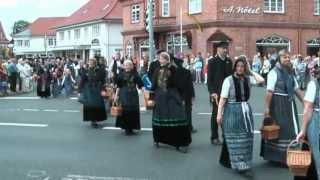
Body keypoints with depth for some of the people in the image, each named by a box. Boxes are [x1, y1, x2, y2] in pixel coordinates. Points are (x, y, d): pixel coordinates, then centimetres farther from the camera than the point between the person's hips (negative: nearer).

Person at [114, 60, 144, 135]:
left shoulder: (135, 74, 2)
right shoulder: (121, 75, -1)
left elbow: (140, 84, 3)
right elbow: (118, 86, 3)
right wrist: (116, 95, 0)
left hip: (133, 94, 2)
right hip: (124, 95, -2)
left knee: (133, 111, 3)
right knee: (125, 111, -4)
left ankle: (131, 127, 13)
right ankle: (127, 128, 4)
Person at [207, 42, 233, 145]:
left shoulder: (229, 61, 10)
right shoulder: (212, 61, -4)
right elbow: (209, 79, -7)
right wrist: (212, 92, -15)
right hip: (216, 93, -4)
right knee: (216, 115, 4)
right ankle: (214, 137, 13)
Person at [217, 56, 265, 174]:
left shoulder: (248, 79, 4)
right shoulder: (229, 80, -8)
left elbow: (261, 80, -12)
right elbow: (223, 98, -10)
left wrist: (250, 71, -3)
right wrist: (219, 114, -15)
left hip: (245, 111, 5)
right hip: (232, 111, -5)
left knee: (245, 139, 12)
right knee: (234, 139, 1)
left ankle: (244, 162, 24)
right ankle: (238, 164, 5)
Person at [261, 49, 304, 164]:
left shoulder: (290, 72, 11)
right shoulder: (274, 72, -12)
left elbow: (296, 89, 16)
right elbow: (269, 91, -16)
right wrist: (267, 107, -20)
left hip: (289, 104, 7)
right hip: (278, 105, -7)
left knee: (290, 130, 11)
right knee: (278, 130, 2)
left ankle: (288, 156, 22)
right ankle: (276, 156, 15)